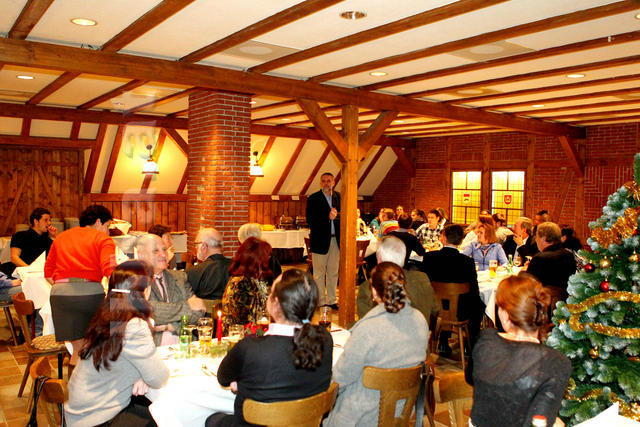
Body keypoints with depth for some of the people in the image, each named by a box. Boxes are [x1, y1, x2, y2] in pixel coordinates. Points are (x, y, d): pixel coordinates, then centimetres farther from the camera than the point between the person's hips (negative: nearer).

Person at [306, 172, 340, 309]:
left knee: (333, 272, 11)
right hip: (320, 240, -4)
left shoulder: (338, 197, 9)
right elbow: (310, 220, -10)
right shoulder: (313, 199, -3)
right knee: (319, 273, 3)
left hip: (335, 240, 4)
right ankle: (320, 301, 12)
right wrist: (328, 217, -18)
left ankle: (331, 300, 21)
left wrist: (336, 215, -17)